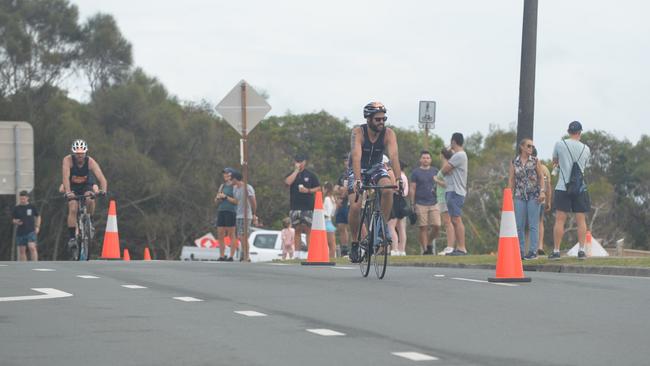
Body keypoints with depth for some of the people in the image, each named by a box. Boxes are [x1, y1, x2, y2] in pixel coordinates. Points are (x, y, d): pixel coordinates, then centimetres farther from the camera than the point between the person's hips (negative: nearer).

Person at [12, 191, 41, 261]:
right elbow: (13, 220, 11)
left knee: (32, 247, -18)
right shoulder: (16, 208, 6)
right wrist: (16, 222, -12)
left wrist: (37, 227, 3)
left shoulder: (32, 207, 3)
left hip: (31, 231, -2)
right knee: (21, 250, 4)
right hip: (20, 232, 2)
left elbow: (38, 217, 13)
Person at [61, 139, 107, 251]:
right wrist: (68, 192, -55)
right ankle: (72, 238, -14)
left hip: (86, 185, 0)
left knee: (90, 200, -31)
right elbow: (66, 176, -39)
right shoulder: (68, 160, -27)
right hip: (73, 187, 0)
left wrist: (103, 190, -53)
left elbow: (101, 178, -34)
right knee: (73, 209, -21)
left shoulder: (90, 161, -25)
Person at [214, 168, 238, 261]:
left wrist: (225, 197, -14)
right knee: (220, 235, 4)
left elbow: (236, 201, -12)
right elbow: (216, 201, 20)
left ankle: (231, 256, -4)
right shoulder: (222, 186, 18)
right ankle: (222, 256, 9)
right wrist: (218, 198, -3)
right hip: (221, 211, 7)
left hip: (231, 211, -7)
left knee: (231, 235, -5)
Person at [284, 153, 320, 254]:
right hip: (295, 207, 2)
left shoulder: (310, 175, 8)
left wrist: (308, 190, -9)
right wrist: (296, 170, -8)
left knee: (308, 229, -6)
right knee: (297, 230, 4)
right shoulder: (291, 175, 11)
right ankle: (297, 253, 5)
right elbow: (288, 182, -12)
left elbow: (318, 188, 8)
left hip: (308, 207, -2)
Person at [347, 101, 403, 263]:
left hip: (376, 168, 2)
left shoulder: (388, 134, -20)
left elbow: (394, 156, -32)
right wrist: (357, 180, -52)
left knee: (388, 190, -30)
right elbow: (356, 157, -39)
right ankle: (355, 242, 1)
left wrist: (399, 179, -46)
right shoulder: (358, 132, -26)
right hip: (357, 170, -2)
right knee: (355, 207, -19)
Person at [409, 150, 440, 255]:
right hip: (421, 204, -2)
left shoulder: (435, 171, 13)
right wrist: (412, 203, -3)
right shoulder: (416, 172, 5)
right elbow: (412, 188, 3)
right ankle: (424, 249, 1)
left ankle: (429, 243, 17)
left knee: (436, 226, -7)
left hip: (434, 203, 2)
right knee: (423, 228, -4)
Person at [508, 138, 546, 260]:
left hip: (533, 195, -2)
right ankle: (520, 251, 8)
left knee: (533, 225, -4)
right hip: (519, 195, 2)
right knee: (519, 225, 2)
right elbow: (511, 179, 8)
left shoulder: (535, 161, 5)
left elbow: (541, 177, 4)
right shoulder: (514, 162, 7)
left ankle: (533, 251, -2)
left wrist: (542, 191, -7)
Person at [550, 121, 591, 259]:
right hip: (580, 188, 1)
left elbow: (555, 161, 14)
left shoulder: (560, 144, -2)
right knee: (581, 220, 4)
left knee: (559, 220, -1)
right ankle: (581, 250, 1)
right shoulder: (586, 149, 3)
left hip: (562, 187, -1)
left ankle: (556, 251, -3)